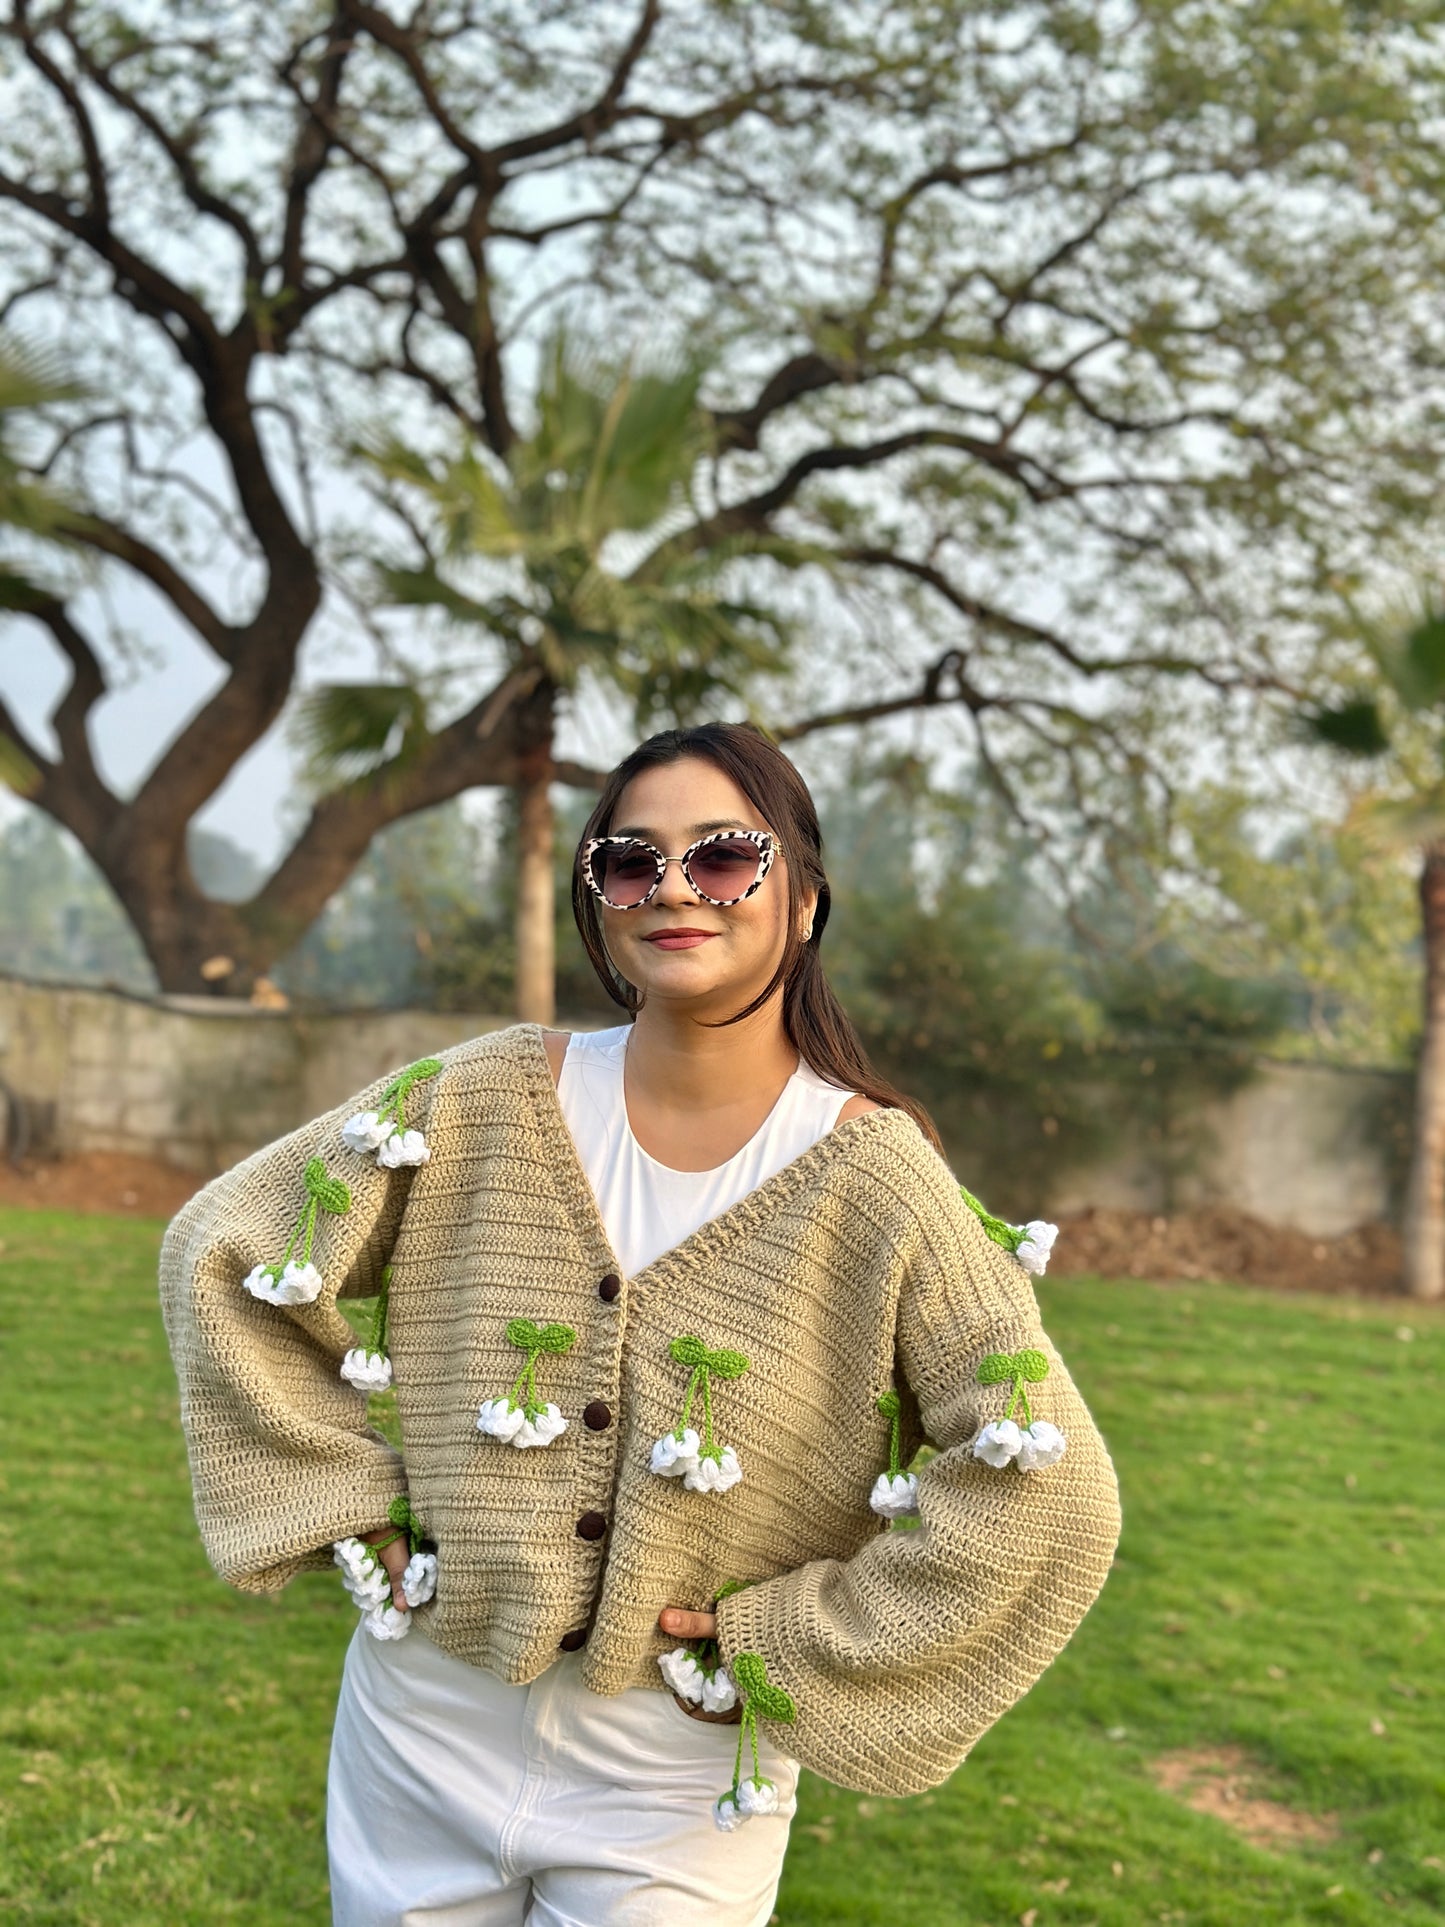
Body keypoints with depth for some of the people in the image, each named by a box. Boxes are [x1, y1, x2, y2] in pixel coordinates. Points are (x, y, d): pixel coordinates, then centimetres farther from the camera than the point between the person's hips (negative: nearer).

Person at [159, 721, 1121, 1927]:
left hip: (679, 1787, -2)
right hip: (425, 1737, 3)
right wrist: (351, 1506, -3)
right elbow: (225, 1246, 1)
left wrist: (788, 1644, -15)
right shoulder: (490, 1102, -7)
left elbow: (1048, 1498, -16)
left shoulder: (872, 1180, -14)